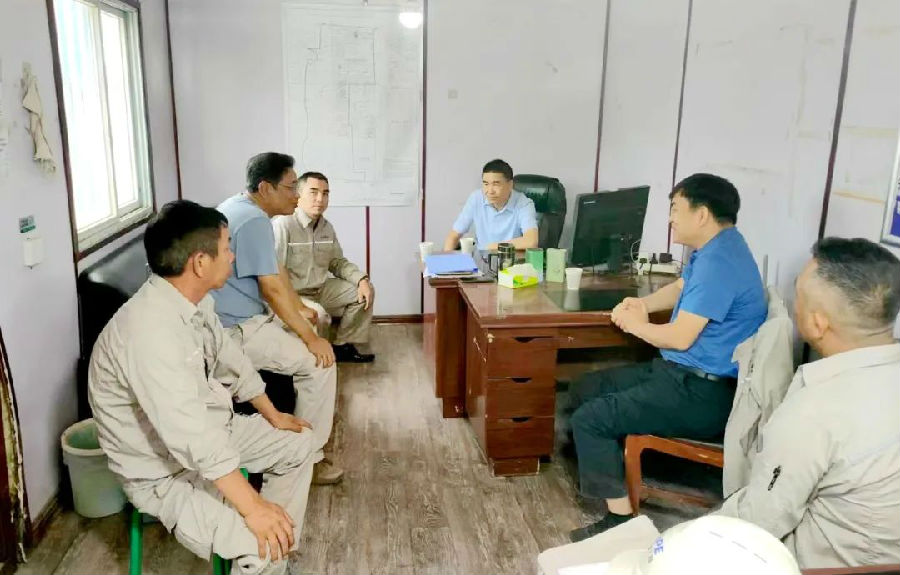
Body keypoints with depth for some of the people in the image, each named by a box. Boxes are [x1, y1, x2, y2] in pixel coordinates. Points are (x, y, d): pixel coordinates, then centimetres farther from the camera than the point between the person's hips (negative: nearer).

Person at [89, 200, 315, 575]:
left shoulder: (194, 301, -4)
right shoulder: (151, 330, -34)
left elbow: (230, 360, 12)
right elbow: (192, 437, -36)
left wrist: (273, 415, 20)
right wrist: (253, 508, -34)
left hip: (210, 433, 10)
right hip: (163, 470, -9)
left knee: (299, 444, 16)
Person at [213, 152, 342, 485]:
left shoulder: (242, 207, 9)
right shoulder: (253, 220, -23)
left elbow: (275, 271, 17)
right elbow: (273, 288, -25)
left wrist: (300, 309, 19)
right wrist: (311, 339, -19)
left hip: (241, 316, 11)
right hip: (236, 330, -11)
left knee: (312, 321, 23)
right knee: (320, 360, -13)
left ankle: (315, 411, 36)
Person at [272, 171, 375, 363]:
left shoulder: (326, 227, 6)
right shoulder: (282, 225, -21)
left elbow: (337, 262, 15)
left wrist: (362, 280, -3)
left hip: (321, 290, 8)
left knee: (364, 291, 4)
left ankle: (344, 346, 13)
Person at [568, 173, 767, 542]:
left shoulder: (718, 261, -24)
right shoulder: (711, 248, 10)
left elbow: (680, 337, -24)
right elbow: (680, 288, 27)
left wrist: (637, 325, -3)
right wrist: (640, 304, 7)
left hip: (702, 394, -11)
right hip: (684, 374, 11)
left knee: (588, 420, -15)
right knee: (586, 390, 12)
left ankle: (621, 521, -7)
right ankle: (603, 471, 20)